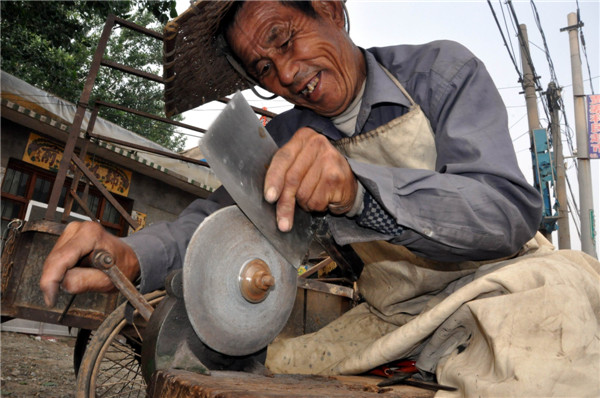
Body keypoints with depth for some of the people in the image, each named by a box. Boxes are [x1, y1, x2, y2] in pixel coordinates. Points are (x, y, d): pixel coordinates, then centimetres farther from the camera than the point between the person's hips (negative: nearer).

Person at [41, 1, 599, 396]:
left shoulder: (442, 70, -9)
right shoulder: (289, 136, 4)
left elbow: (511, 211, -20)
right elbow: (223, 211, -2)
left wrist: (357, 188, -38)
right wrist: (134, 254, -25)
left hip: (498, 281, -3)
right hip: (391, 315, 4)